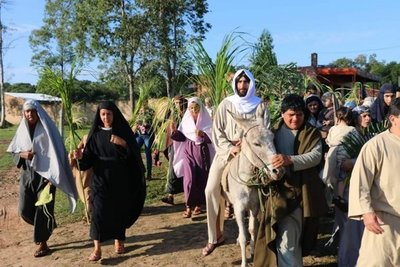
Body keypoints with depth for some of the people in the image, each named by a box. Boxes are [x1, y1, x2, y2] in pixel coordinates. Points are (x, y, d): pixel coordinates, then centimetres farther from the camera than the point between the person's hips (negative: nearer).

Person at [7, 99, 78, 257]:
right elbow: (13, 151, 12)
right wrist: (22, 155, -12)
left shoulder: (48, 129, -8)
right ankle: (46, 227, 33)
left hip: (45, 174, -5)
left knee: (43, 210, -2)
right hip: (27, 174, 5)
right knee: (25, 210, 5)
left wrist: (53, 176, -19)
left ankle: (43, 243, 12)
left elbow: (56, 152, -12)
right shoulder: (22, 129, 6)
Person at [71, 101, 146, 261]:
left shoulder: (123, 131, -1)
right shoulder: (95, 133, 2)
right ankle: (97, 248, -4)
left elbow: (135, 152, -7)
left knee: (119, 209, 8)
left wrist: (123, 143, -24)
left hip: (120, 179, 0)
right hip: (100, 178, 0)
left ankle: (119, 240, 28)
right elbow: (90, 157, -3)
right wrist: (81, 156, -24)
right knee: (98, 210, -8)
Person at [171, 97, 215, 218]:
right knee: (190, 178, -11)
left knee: (201, 179, 3)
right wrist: (174, 131, -10)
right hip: (188, 151, 1)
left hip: (202, 151, -1)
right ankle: (189, 206, -4)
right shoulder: (186, 120, 6)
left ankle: (198, 204, 19)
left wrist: (202, 134, -26)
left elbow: (212, 137, -9)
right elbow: (182, 137, 7)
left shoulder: (206, 120, -2)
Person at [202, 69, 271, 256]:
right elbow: (217, 131, 1)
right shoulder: (225, 105, 3)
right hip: (226, 152, 1)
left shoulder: (260, 106, 2)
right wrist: (229, 148, -13)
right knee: (212, 190, -6)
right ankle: (215, 236, 6)